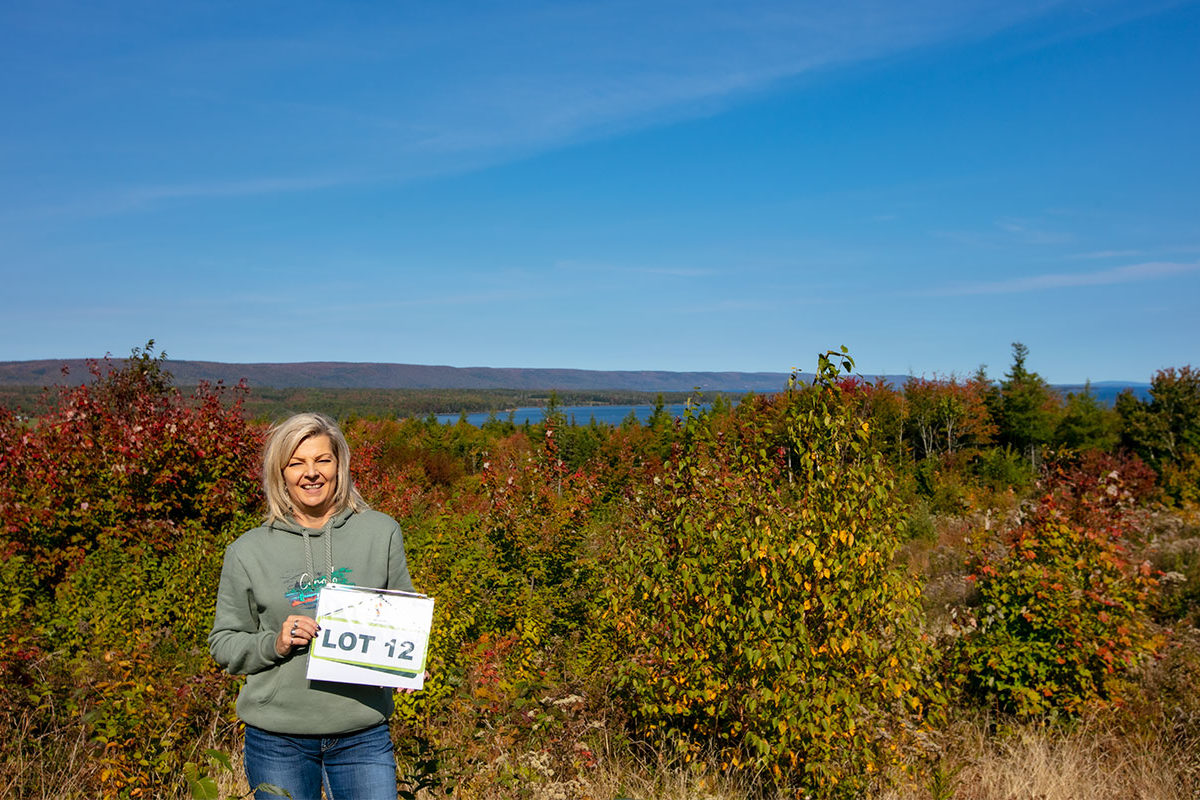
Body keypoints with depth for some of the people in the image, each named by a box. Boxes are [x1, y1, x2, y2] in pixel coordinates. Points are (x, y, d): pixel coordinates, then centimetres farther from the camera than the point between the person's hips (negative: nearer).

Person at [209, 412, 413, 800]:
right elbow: (224, 643, 7)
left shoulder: (381, 533, 2)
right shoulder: (248, 551, 0)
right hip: (277, 741, 0)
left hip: (363, 735, 0)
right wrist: (273, 644, -12)